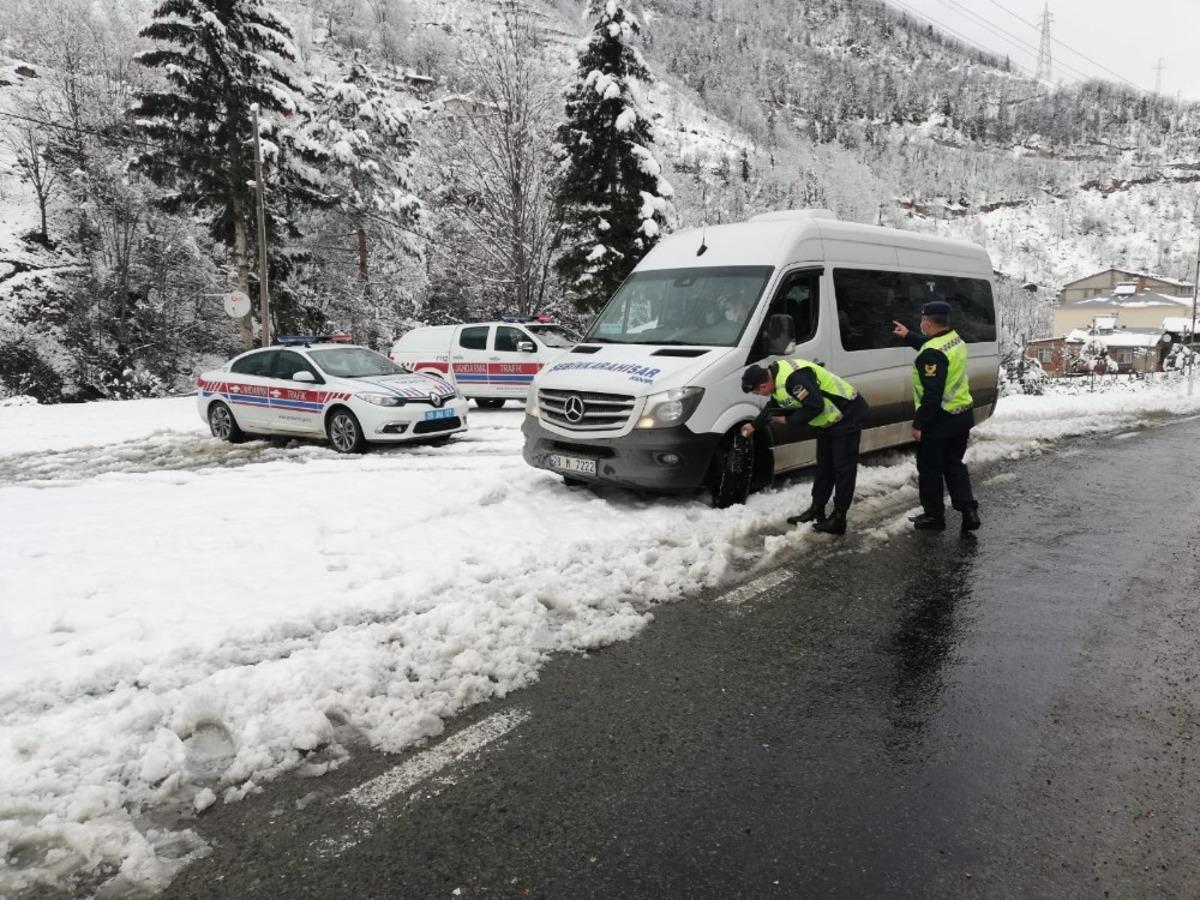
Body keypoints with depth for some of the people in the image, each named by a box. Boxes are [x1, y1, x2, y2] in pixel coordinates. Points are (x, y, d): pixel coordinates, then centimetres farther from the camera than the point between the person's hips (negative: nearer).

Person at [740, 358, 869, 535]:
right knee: (824, 466, 15)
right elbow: (773, 407, 21)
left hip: (847, 415, -10)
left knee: (843, 469, -6)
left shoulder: (794, 378, -32)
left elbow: (815, 407, -32)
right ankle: (816, 511, 24)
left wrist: (788, 420, -19)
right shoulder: (776, 377, 2)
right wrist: (755, 425, 28)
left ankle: (838, 520, -2)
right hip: (830, 419, 10)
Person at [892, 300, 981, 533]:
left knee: (930, 469, 7)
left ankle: (934, 516, 16)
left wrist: (919, 424, -20)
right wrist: (908, 337, 36)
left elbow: (932, 394, -26)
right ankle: (969, 511, 15)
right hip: (962, 416, 9)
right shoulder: (955, 339, 5)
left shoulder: (933, 354, -24)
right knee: (955, 465, 19)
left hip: (940, 419, -9)